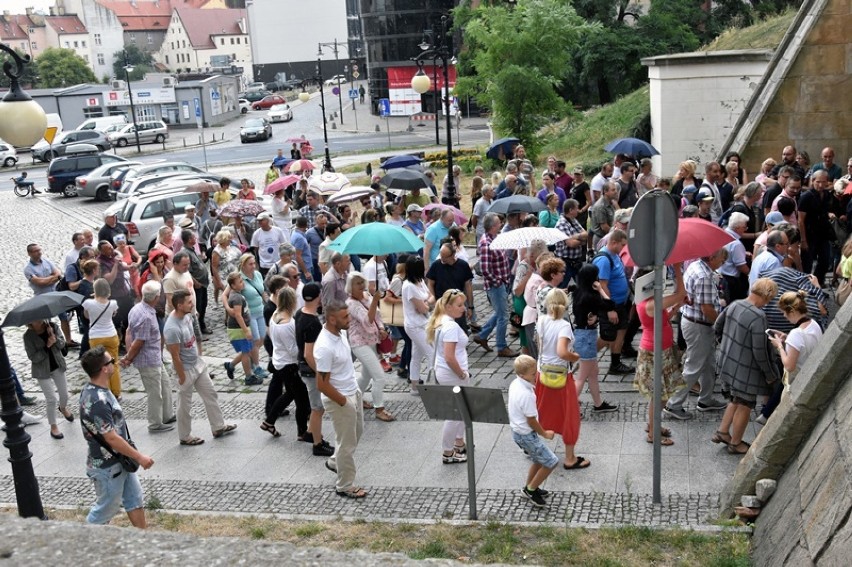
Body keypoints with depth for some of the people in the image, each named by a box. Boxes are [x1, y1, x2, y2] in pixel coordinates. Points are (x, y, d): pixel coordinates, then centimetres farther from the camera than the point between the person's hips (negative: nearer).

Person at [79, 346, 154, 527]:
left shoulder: (92, 389, 0)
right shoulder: (97, 401, -32)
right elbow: (111, 438, -28)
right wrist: (139, 457, -19)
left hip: (119, 461, 9)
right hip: (107, 467, -9)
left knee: (135, 498, 19)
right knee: (107, 508, 10)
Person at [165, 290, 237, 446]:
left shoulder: (187, 315, -6)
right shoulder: (172, 329, -32)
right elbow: (175, 356, -25)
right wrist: (182, 377, -17)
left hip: (198, 363, 9)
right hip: (186, 369, -9)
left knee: (210, 394, 18)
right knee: (185, 405, 10)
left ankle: (218, 427, 33)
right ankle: (185, 437, 28)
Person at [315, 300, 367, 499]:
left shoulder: (339, 333, -3)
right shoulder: (325, 347, -32)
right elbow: (322, 385, -28)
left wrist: (354, 392, 16)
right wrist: (344, 402, -17)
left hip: (353, 392, 9)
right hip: (339, 400, -9)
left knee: (356, 432, 27)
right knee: (347, 443, 7)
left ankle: (335, 462, 49)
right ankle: (345, 486, 25)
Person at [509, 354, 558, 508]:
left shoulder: (515, 383, -3)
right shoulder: (527, 395, -31)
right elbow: (531, 421, -20)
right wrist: (545, 434, -6)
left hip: (518, 431, 9)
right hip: (526, 435, -9)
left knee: (539, 460, 25)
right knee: (551, 462, 2)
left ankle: (529, 488, 38)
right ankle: (531, 490, 14)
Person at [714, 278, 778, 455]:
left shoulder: (734, 305, -4)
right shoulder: (758, 317, -27)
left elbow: (717, 327, 9)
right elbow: (760, 351, -23)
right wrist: (770, 375, -9)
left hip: (727, 363, 7)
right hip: (745, 370, -7)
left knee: (735, 400, 27)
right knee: (745, 406, 13)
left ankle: (722, 432, 33)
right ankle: (735, 443, 28)